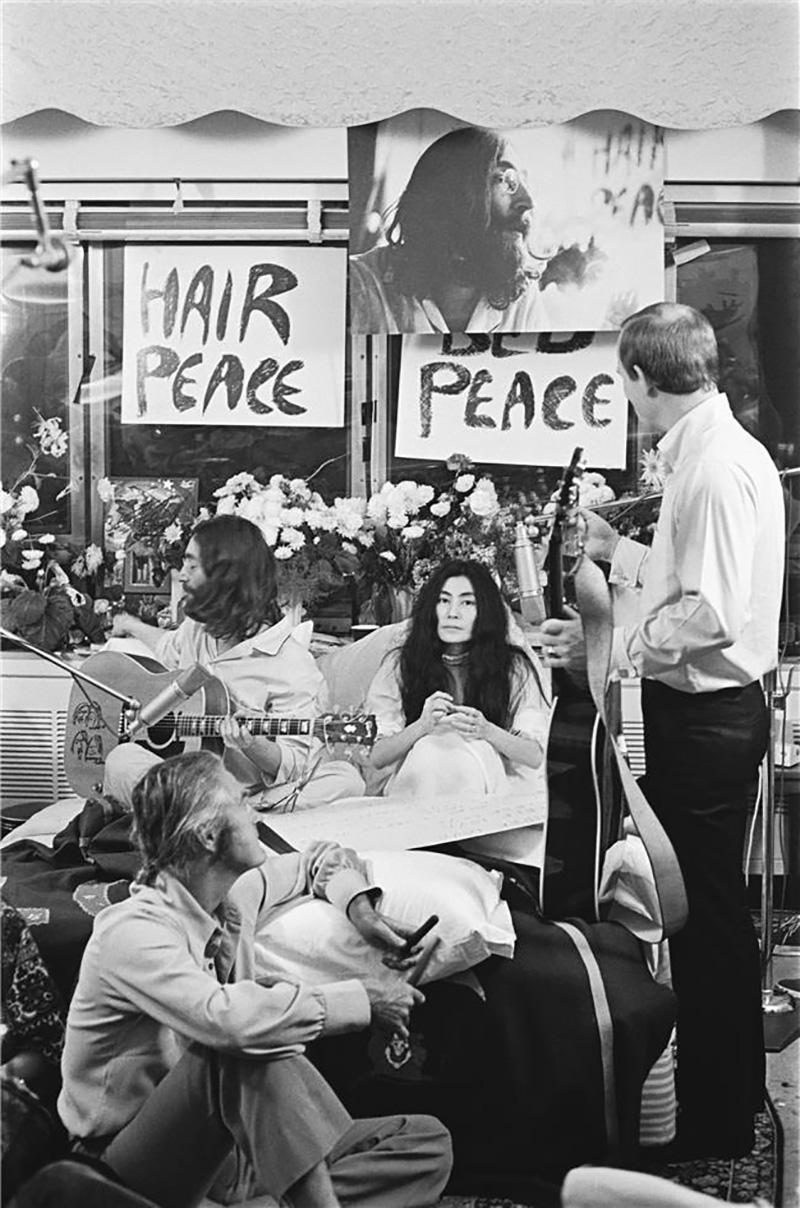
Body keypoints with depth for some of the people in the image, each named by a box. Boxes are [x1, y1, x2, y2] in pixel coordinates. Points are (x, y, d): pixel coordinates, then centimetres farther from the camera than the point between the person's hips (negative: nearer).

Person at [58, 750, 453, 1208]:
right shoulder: (134, 929, -22)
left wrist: (359, 906, -1)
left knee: (428, 1144, -8)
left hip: (225, 1145, 8)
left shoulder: (236, 895, 3)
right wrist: (361, 998, -29)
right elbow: (223, 1016, -39)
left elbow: (321, 860, 22)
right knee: (247, 1048, -37)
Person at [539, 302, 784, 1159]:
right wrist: (615, 550, 27)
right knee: (716, 911, 20)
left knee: (703, 915, 1)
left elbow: (711, 614, -26)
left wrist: (606, 645, -18)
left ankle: (714, 1130, 16)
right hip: (710, 711, 10)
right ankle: (736, 1098, 37)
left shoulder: (716, 467, -20)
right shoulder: (709, 452, 11)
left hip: (704, 717, -10)